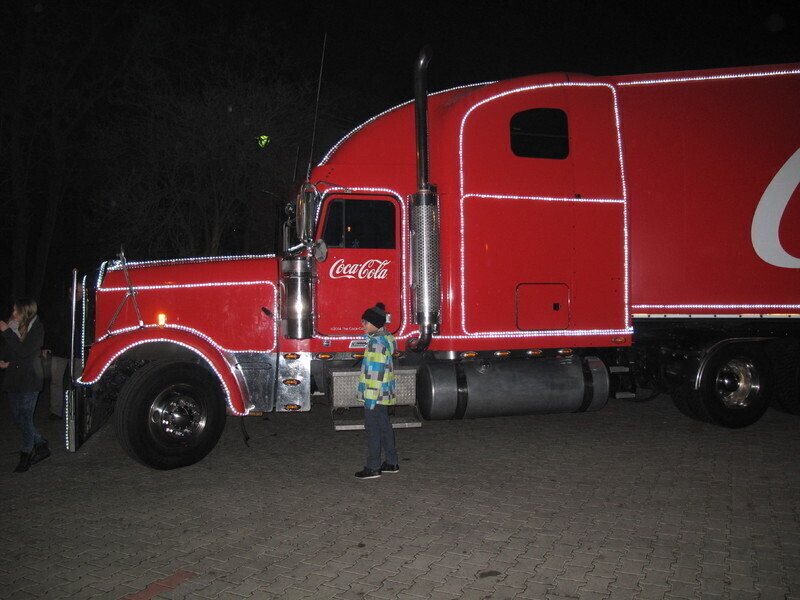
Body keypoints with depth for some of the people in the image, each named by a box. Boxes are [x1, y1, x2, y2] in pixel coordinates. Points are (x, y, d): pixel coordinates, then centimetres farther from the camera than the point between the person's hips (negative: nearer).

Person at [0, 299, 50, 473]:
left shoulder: (37, 329, -11)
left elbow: (24, 351, -22)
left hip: (30, 380, -7)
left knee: (25, 418, -4)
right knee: (17, 418, 10)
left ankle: (26, 455, 9)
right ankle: (41, 446, 25)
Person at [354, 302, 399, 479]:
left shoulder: (376, 342, -19)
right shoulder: (386, 338, 11)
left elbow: (376, 370, -22)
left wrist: (371, 397, -21)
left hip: (374, 394, -10)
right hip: (384, 394, 10)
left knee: (372, 428, -2)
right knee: (384, 426, 16)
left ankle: (373, 468, 6)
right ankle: (391, 463, 24)